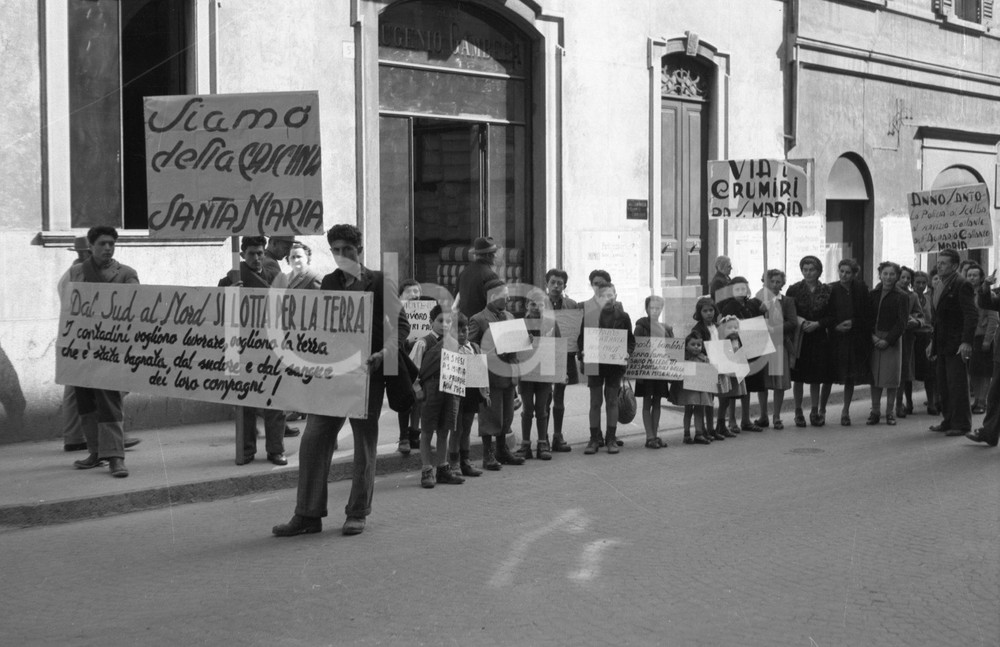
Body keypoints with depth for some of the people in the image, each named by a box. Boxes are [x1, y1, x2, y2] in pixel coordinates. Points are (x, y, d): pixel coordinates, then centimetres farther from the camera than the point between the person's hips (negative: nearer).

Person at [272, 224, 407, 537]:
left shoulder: (379, 282, 0)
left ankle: (357, 513, 14)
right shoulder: (328, 283, 12)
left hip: (366, 370, -3)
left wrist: (384, 353, -17)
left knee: (365, 441, 4)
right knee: (313, 438, -4)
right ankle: (308, 514, 2)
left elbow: (400, 323, -1)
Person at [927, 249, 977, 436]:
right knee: (944, 385, 11)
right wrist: (933, 342, 20)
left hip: (957, 346, -9)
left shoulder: (962, 286, -12)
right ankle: (948, 421, 19)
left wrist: (966, 342, -24)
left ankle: (961, 424, -1)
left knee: (957, 385, -6)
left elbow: (972, 315, -17)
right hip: (942, 346, 9)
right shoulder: (939, 287, 16)